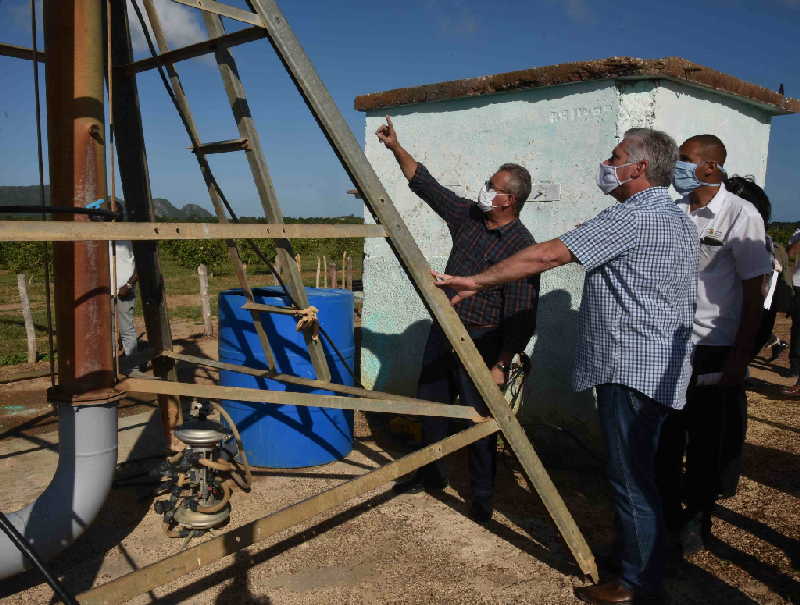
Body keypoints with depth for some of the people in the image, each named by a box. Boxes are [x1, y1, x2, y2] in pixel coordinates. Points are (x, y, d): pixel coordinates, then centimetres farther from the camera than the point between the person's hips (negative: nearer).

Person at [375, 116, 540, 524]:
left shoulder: (521, 246, -18)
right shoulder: (467, 216, 3)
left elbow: (522, 316, -19)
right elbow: (426, 185, 13)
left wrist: (501, 365, -21)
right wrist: (397, 148, 8)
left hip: (481, 342, -8)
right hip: (443, 329, 8)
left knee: (480, 420, 0)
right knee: (430, 404, 17)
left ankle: (482, 498, 17)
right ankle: (431, 475, 36)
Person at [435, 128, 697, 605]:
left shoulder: (632, 217, -15)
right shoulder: (679, 220, 17)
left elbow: (547, 256, -19)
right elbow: (683, 301, 21)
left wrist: (476, 282, -11)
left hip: (632, 369, -10)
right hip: (659, 367, 10)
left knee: (631, 477, -1)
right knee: (640, 473, 19)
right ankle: (637, 555, 32)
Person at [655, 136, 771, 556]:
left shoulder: (741, 215, -8)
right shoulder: (672, 212, 7)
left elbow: (754, 295, -8)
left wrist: (740, 358, -11)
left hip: (714, 351, -4)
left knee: (708, 443, 9)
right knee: (664, 438, 11)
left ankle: (696, 520, 28)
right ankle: (666, 515, 30)